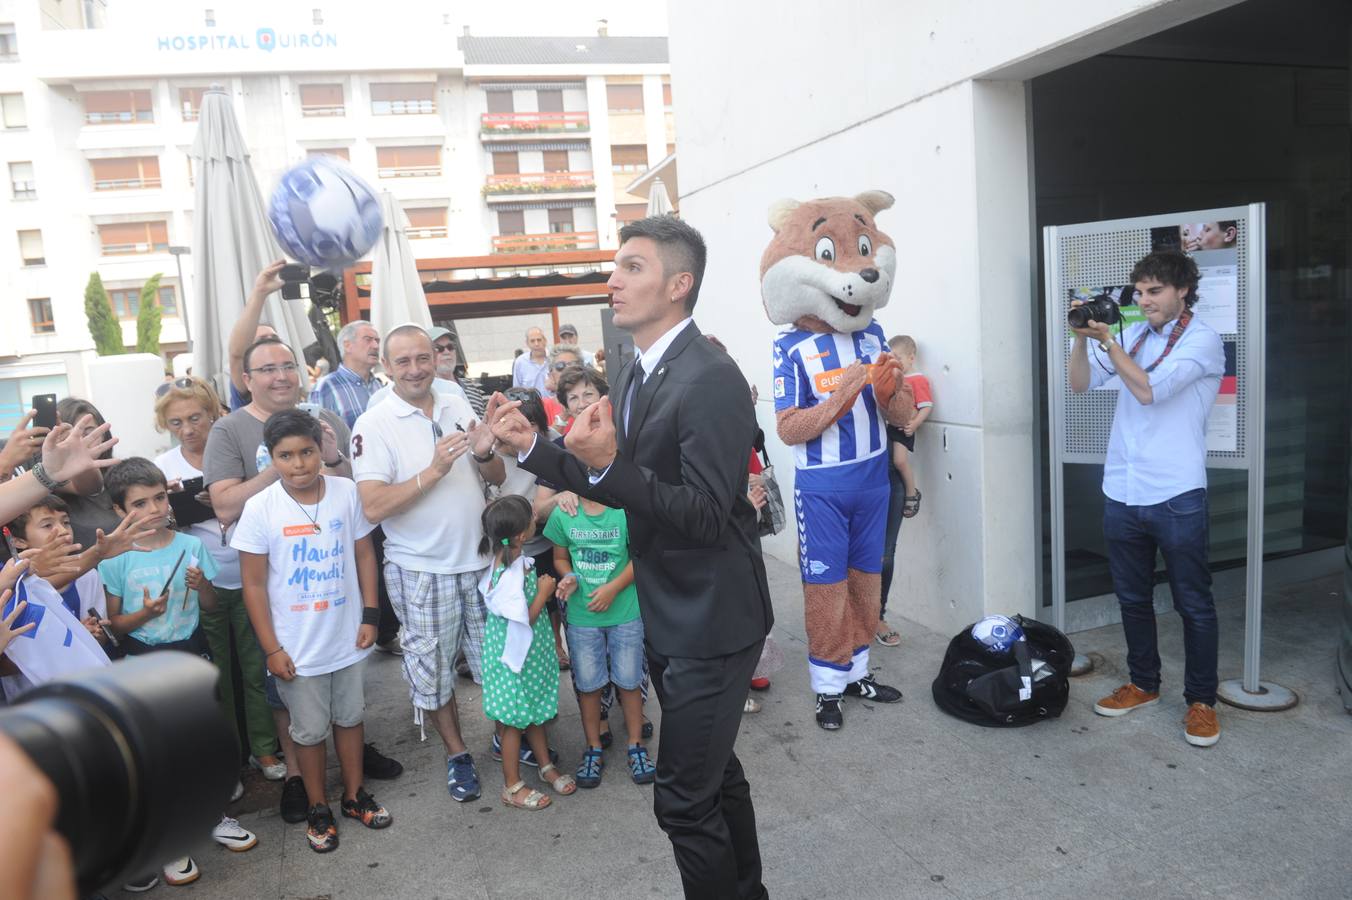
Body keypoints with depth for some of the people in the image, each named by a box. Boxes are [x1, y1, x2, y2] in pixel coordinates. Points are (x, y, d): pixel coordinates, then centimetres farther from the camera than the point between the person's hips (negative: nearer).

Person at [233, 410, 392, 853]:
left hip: (347, 636, 2)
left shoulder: (347, 492, -8)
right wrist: (271, 648, -9)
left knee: (350, 717, 19)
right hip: (296, 647, -2)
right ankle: (317, 808, 35)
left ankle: (354, 795, 39)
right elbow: (253, 584, -9)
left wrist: (369, 615, -2)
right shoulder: (260, 508, -14)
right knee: (309, 730, 14)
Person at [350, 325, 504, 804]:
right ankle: (456, 752, 31)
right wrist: (434, 470, -26)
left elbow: (498, 478, 8)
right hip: (420, 569, -3)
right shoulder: (373, 426, -11)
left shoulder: (457, 407, 3)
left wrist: (484, 454, -14)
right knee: (432, 666, 10)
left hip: (479, 558, 4)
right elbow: (373, 507, -20)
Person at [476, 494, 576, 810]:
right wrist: (544, 592, -16)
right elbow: (525, 619, -25)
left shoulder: (514, 558, -5)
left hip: (533, 650, 9)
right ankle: (512, 787, 22)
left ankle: (546, 766, 39)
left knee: (536, 711, 22)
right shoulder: (509, 576, -32)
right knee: (515, 721, 7)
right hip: (515, 656, -9)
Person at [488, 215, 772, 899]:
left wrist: (609, 463, -34)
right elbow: (620, 488, 12)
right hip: (666, 614, 9)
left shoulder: (710, 380, -22)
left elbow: (705, 514, -26)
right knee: (714, 771, 24)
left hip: (710, 620, -9)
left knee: (684, 796, -1)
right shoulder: (635, 374, 7)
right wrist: (531, 446, 2)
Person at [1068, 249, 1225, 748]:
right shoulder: (1133, 335, 10)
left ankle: (1201, 701, 19)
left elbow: (1149, 390, -19)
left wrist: (1106, 339, -15)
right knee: (1133, 598, 16)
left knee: (1193, 604, 6)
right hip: (1121, 492, 6)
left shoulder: (1202, 341, -7)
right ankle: (1143, 684, 31)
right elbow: (1081, 383, 8)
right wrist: (1082, 337, -6)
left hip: (1175, 496, -6)